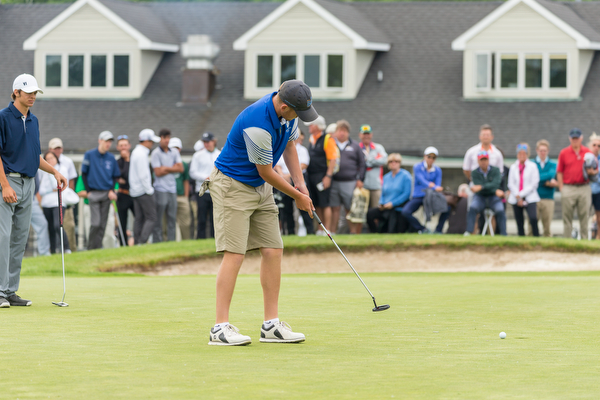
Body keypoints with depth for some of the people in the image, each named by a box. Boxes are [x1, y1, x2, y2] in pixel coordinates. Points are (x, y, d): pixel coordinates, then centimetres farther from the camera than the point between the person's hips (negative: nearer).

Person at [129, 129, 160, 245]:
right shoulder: (141, 154, -16)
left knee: (139, 218, 10)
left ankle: (137, 243, 8)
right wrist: (149, 190, -14)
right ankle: (142, 242, -17)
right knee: (151, 217, -10)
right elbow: (143, 175, -19)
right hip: (143, 191, -10)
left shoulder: (136, 152, 17)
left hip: (136, 191, 10)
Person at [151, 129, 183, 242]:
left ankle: (171, 242, 8)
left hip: (172, 189, 5)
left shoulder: (174, 153, 14)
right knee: (158, 220, -5)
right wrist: (173, 168, -1)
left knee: (172, 219, 5)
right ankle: (157, 243, -5)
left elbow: (181, 168, 4)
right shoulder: (155, 153, -3)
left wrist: (166, 168, -5)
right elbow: (158, 172, -9)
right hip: (161, 189, -5)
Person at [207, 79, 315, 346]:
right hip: (232, 185, -9)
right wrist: (297, 197, -5)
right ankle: (220, 328, -13)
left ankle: (271, 325, 6)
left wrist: (300, 183, 5)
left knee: (273, 251, 2)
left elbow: (289, 145, 15)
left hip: (261, 187, 9)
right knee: (235, 254, -14)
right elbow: (266, 173, -19)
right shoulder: (257, 126, -31)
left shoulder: (288, 114, -5)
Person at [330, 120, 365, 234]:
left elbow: (362, 164, 13)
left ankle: (353, 232, 7)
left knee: (351, 209, 2)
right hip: (334, 182, 0)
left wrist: (360, 179, 4)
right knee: (334, 208, -1)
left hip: (350, 183, 0)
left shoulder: (355, 146, 12)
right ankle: (332, 232, 3)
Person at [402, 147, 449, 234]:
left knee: (447, 208, -25)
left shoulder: (437, 170, 9)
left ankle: (438, 230, -11)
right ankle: (422, 229, -15)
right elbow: (422, 181, -18)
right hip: (418, 196, -2)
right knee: (405, 212, -30)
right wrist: (434, 187, -35)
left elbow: (438, 186, -1)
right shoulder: (417, 167, -2)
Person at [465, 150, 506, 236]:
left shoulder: (495, 170, -2)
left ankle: (503, 234, -27)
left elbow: (495, 184, -19)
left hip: (493, 197, 0)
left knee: (500, 210, -29)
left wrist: (480, 187, -33)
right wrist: (496, 191, -20)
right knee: (472, 208, -30)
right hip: (480, 197, 0)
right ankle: (469, 231, -35)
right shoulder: (475, 173, -1)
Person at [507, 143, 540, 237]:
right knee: (519, 223, 2)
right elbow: (511, 184, 8)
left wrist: (521, 194, -8)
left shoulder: (532, 166, 3)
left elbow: (534, 183, -3)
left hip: (529, 198, -3)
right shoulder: (513, 167, 13)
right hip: (516, 199, 3)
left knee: (533, 218, -23)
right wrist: (517, 197, -7)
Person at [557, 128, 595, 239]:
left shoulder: (588, 152, 7)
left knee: (584, 217, 3)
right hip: (568, 188, -1)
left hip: (584, 188, 1)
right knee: (567, 217, 0)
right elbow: (559, 172, 5)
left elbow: (595, 169, 12)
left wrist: (591, 172, -12)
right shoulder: (563, 153, 5)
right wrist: (561, 189, -2)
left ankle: (584, 239, 9)